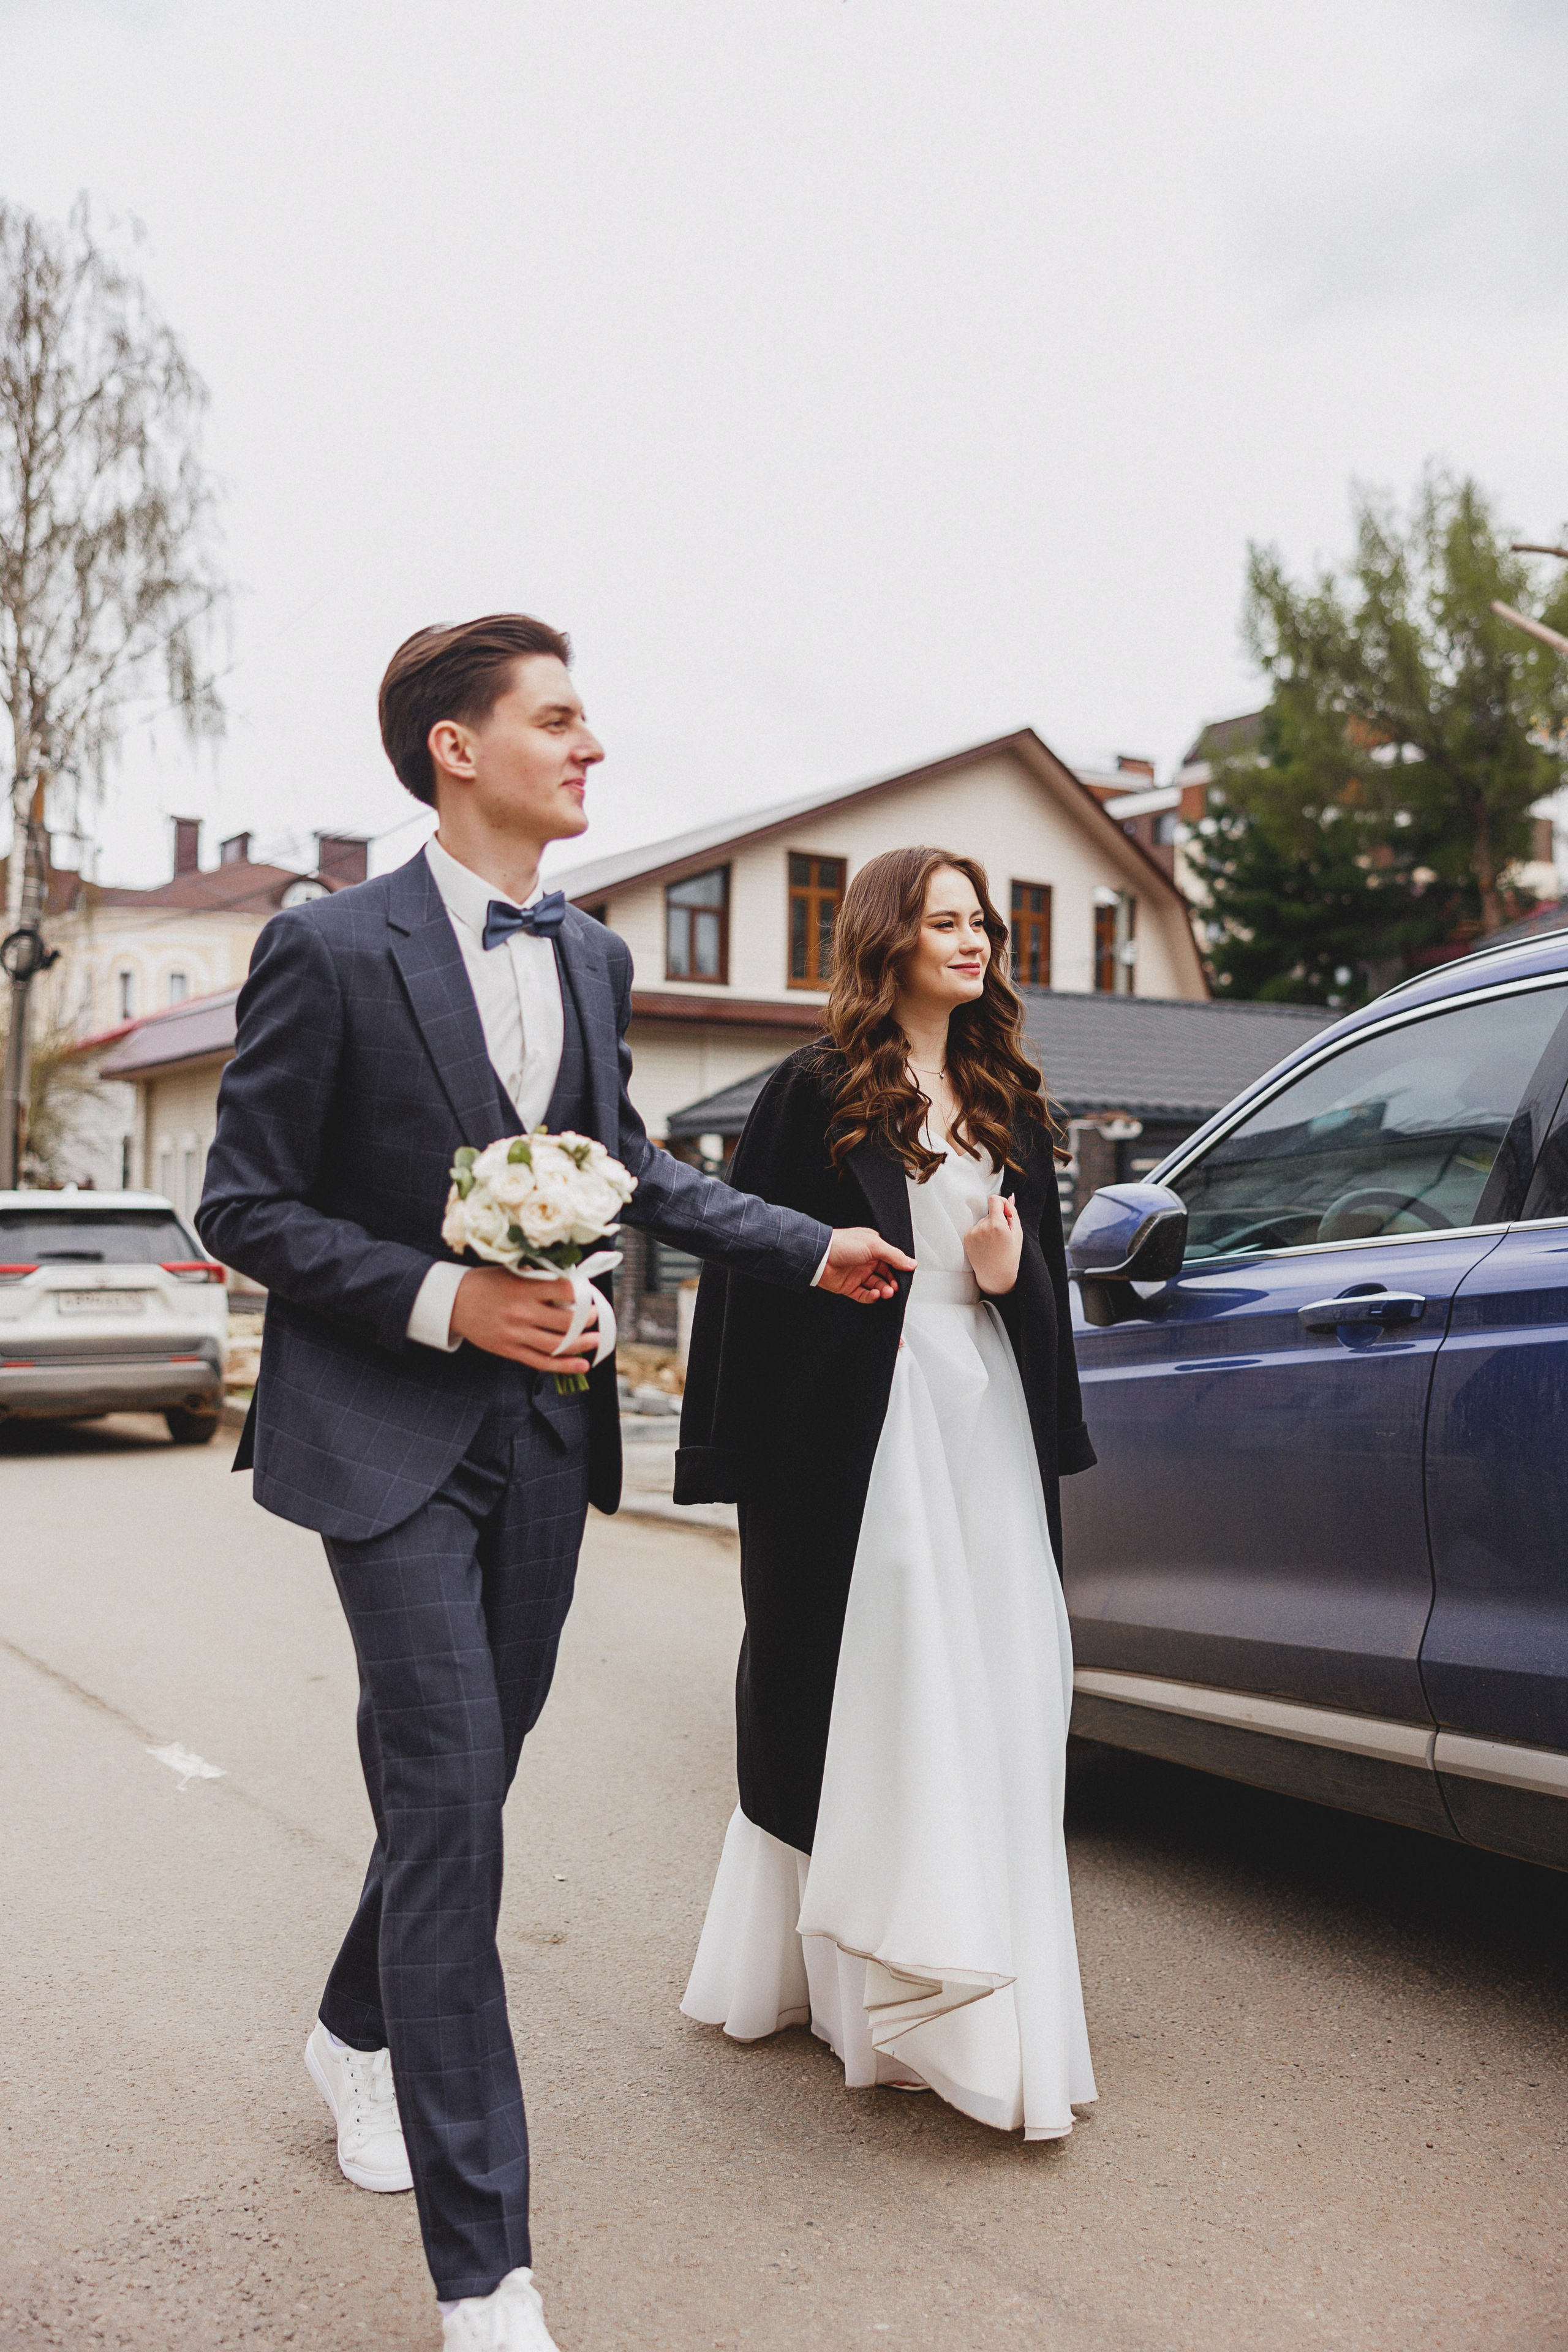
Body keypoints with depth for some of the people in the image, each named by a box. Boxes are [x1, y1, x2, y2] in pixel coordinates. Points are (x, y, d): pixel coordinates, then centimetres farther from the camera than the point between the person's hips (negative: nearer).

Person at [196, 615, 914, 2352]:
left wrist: (810, 1249, 13)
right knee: (447, 1798, -8)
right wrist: (440, 1298, -19)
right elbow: (244, 1206, -9)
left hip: (542, 1424, 6)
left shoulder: (593, 956, 9)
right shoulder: (331, 948, -12)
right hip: (388, 1429, -6)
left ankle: (357, 2032, 46)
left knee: (466, 1771, 17)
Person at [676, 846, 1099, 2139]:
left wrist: (1014, 1278, -4)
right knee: (862, 1701, 1)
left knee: (987, 1701, 6)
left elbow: (1049, 1268, 20)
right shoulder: (817, 1095, -3)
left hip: (987, 1421, 5)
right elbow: (748, 1269, -6)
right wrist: (742, 1459, -10)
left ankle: (990, 2015, 16)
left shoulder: (1007, 1101, 14)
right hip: (859, 1433, -5)